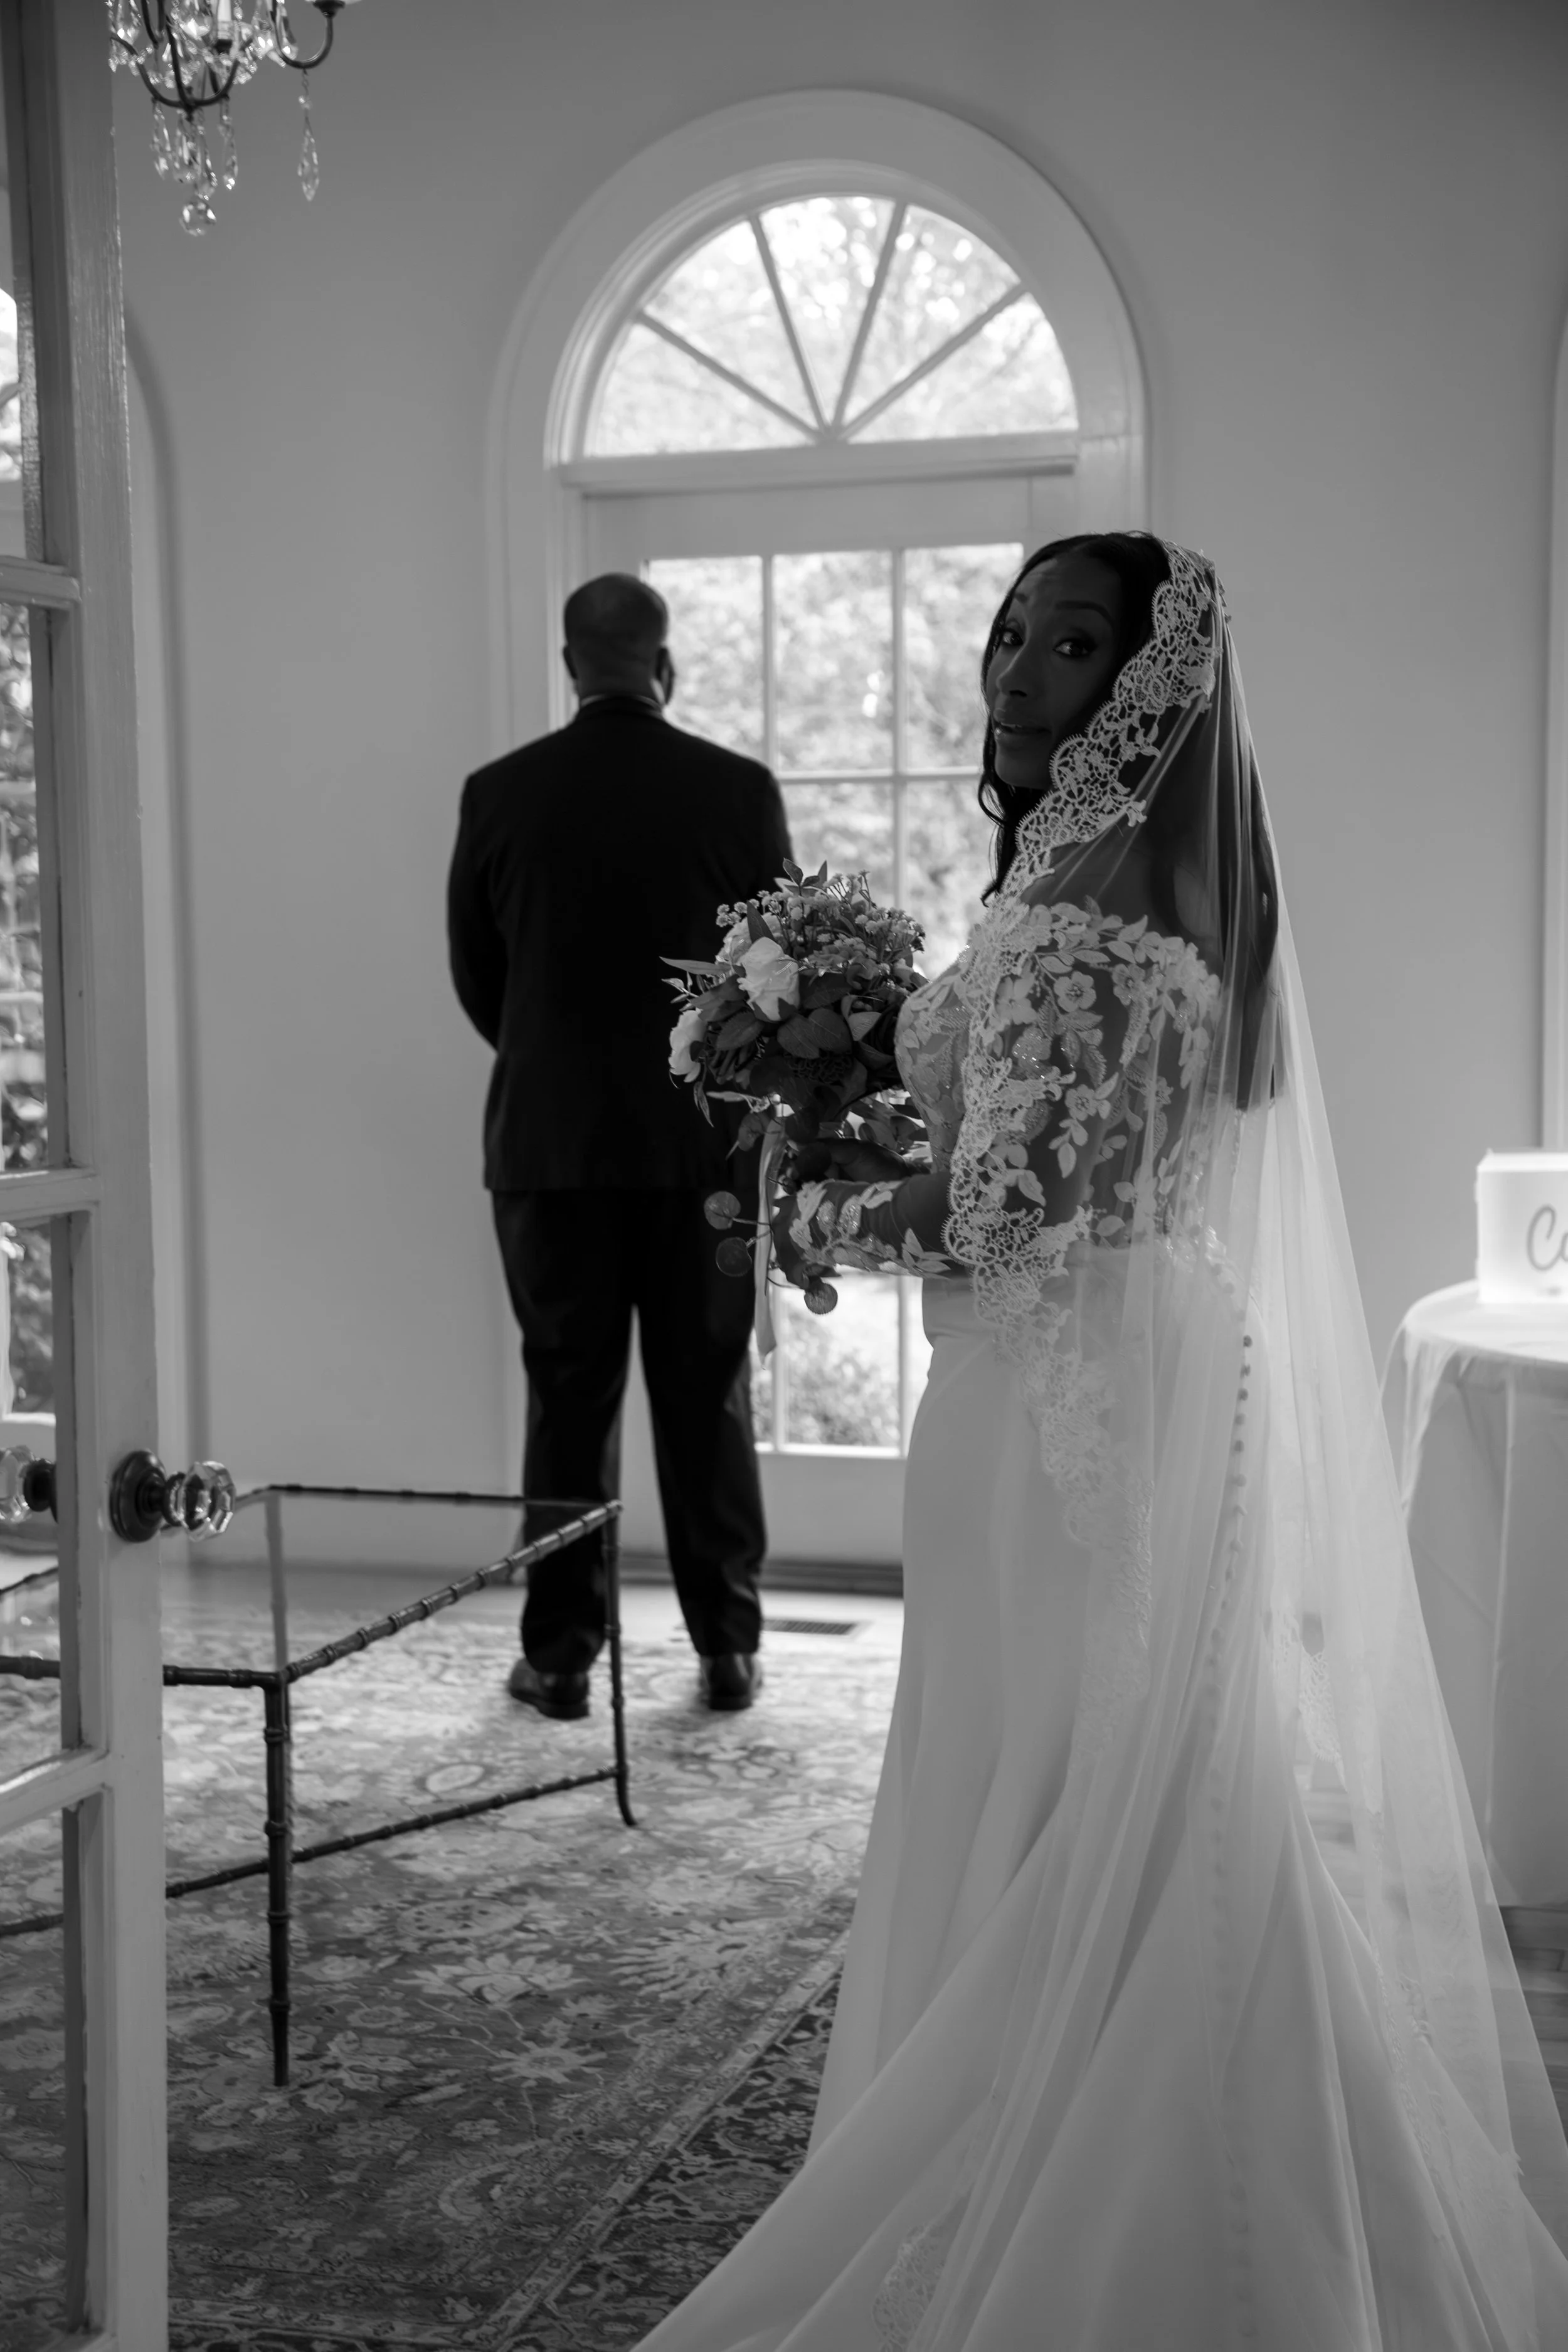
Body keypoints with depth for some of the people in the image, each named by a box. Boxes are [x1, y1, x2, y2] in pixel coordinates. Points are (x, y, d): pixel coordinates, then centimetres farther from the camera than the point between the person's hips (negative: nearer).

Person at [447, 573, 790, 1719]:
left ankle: (561, 1655, 12)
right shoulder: (740, 788, -5)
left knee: (569, 1401, 8)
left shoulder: (500, 793, -3)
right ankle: (728, 1646, 15)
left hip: (549, 1140, 1)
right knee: (709, 1397, 9)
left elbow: (474, 975, 4)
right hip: (708, 1138, 0)